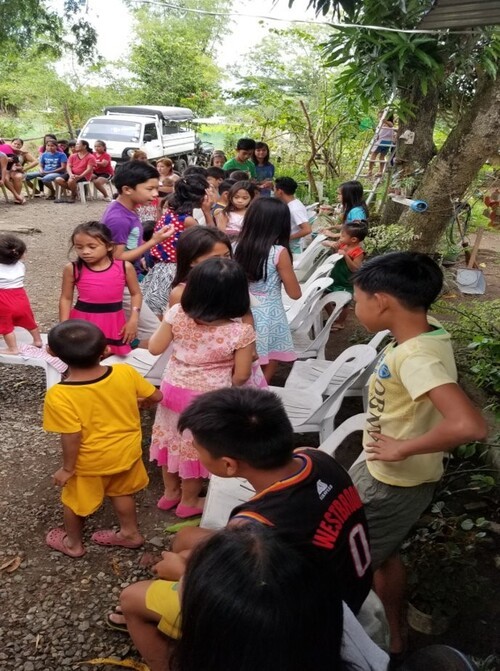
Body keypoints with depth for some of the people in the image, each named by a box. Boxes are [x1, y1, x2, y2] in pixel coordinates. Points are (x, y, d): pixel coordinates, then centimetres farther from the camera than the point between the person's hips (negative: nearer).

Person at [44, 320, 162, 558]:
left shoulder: (59, 395, -29)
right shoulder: (125, 372, -18)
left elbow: (72, 438, -24)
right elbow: (155, 396, -6)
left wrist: (67, 468, -8)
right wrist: (141, 401, 15)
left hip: (90, 462, -3)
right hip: (127, 451, 4)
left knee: (75, 501, 24)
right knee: (121, 492, 30)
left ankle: (73, 543, 46)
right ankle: (130, 533, 48)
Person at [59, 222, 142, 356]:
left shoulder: (124, 267, -6)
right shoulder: (72, 269, -5)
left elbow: (136, 294, 6)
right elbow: (66, 298, 4)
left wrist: (133, 320, -4)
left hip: (113, 323, 0)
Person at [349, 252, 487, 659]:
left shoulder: (415, 358, -32)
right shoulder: (428, 334, -5)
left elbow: (469, 426, -43)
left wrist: (402, 449, -31)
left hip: (394, 483, -9)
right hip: (387, 473, 9)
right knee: (383, 554, 27)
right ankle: (391, 637, 48)